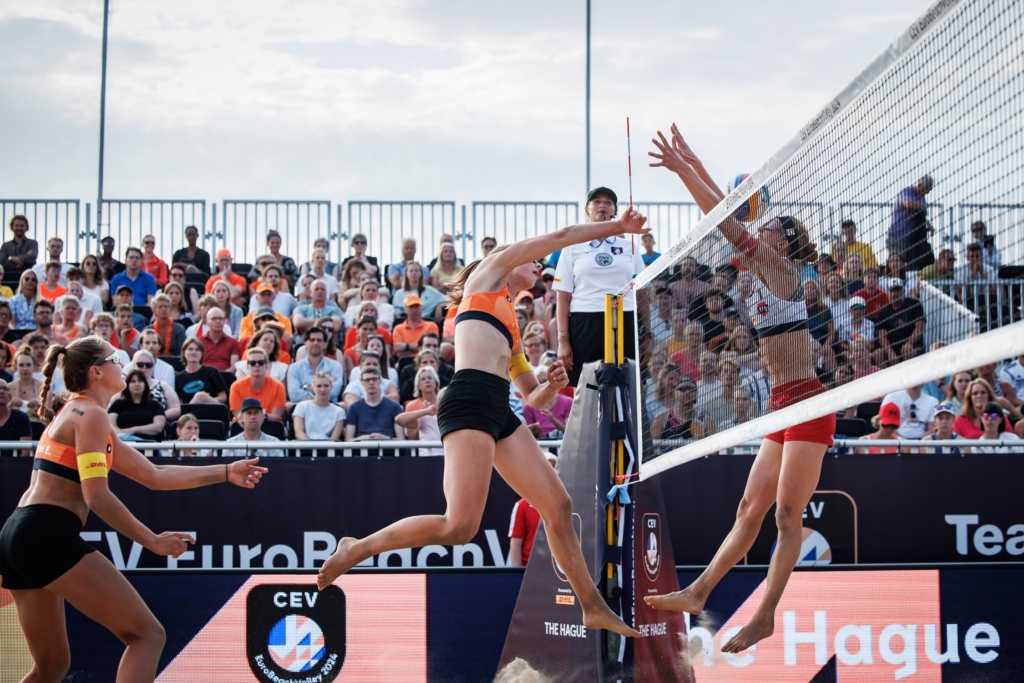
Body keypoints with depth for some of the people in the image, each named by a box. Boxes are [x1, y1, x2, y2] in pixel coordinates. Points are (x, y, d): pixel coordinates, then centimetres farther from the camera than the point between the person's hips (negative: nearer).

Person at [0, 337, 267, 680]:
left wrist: (226, 472, 23)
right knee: (148, 634, -9)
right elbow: (97, 497, -15)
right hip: (48, 535, -10)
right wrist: (152, 541, -9)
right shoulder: (90, 414, -6)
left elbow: (153, 476, 24)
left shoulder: (77, 413, 24)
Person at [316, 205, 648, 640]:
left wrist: (551, 387, 12)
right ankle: (356, 550, -1)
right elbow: (558, 238, 11)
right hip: (471, 403, -9)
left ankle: (594, 608, 13)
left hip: (499, 414, 9)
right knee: (460, 527, -18)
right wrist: (615, 226, 21)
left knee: (558, 506, 5)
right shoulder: (489, 274, 14)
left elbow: (532, 396, 33)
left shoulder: (509, 328, 32)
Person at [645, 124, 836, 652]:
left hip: (808, 403, -9)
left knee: (788, 515, -8)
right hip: (784, 409, 9)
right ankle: (698, 592, 11)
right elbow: (731, 218, 19)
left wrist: (683, 170, -11)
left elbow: (729, 224, -12)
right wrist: (693, 166, 19)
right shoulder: (768, 277, 16)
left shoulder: (783, 271, -6)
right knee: (750, 510, 10)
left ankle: (765, 615, -7)